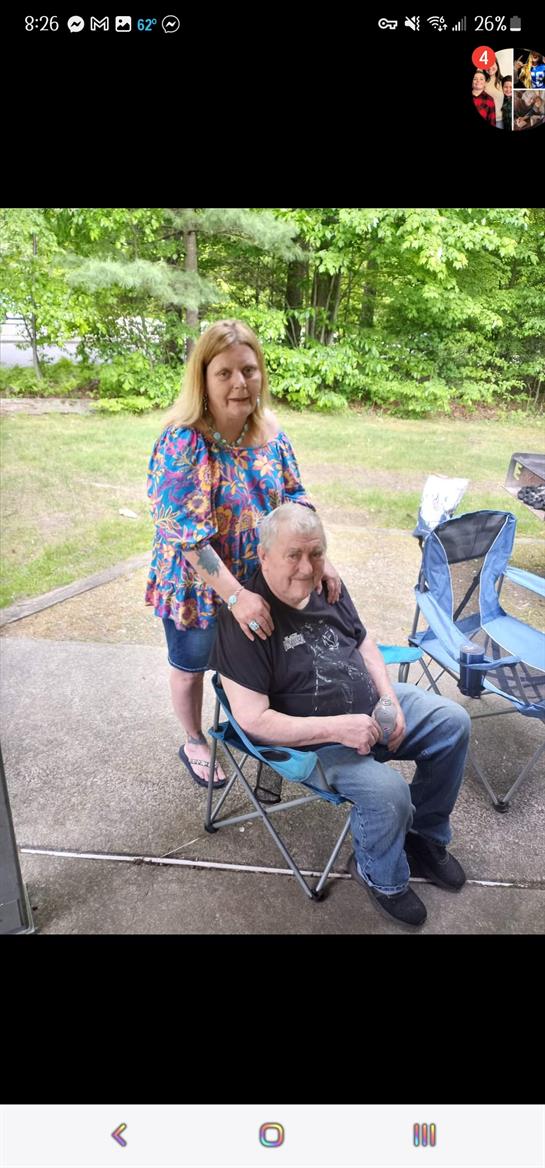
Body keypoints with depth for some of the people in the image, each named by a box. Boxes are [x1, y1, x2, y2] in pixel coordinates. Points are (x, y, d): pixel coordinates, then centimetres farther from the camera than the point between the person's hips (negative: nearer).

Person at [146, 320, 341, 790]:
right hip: (197, 585, -5)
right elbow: (186, 534, -30)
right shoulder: (183, 441, -26)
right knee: (191, 665, 19)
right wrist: (235, 596, -33)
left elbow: (296, 499, -1)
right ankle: (195, 743, 46)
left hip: (260, 580, 5)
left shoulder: (270, 430, -8)